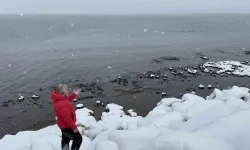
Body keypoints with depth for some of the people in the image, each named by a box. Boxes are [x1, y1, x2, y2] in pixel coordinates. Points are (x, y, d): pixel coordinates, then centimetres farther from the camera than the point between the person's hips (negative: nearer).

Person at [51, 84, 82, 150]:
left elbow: (66, 101, 16)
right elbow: (67, 118, -33)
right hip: (67, 126, -10)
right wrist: (74, 127, -22)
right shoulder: (63, 104, -36)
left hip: (63, 124, 10)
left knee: (65, 139, 27)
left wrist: (74, 95, 9)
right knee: (78, 139, 8)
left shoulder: (58, 99, -5)